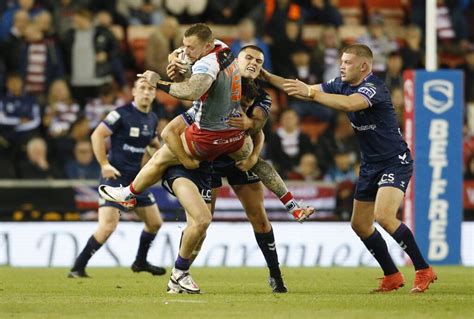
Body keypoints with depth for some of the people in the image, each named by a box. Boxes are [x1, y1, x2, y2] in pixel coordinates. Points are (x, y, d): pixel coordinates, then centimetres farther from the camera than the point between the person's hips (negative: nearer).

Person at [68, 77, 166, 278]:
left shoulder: (152, 119, 10)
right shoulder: (122, 114, -13)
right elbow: (97, 135, -15)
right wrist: (104, 164, -21)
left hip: (137, 179, 8)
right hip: (115, 177, -8)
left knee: (155, 223, 14)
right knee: (107, 226, -19)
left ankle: (140, 262, 35)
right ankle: (78, 268, -12)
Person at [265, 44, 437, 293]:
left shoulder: (373, 88, -22)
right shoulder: (342, 85, 4)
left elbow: (349, 104, -41)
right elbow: (306, 91, 8)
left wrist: (310, 92, -42)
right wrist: (268, 77, -2)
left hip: (395, 161, -10)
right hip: (370, 165, 10)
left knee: (384, 216, -26)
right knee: (360, 224, 9)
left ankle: (424, 270, -15)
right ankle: (392, 277, 21)